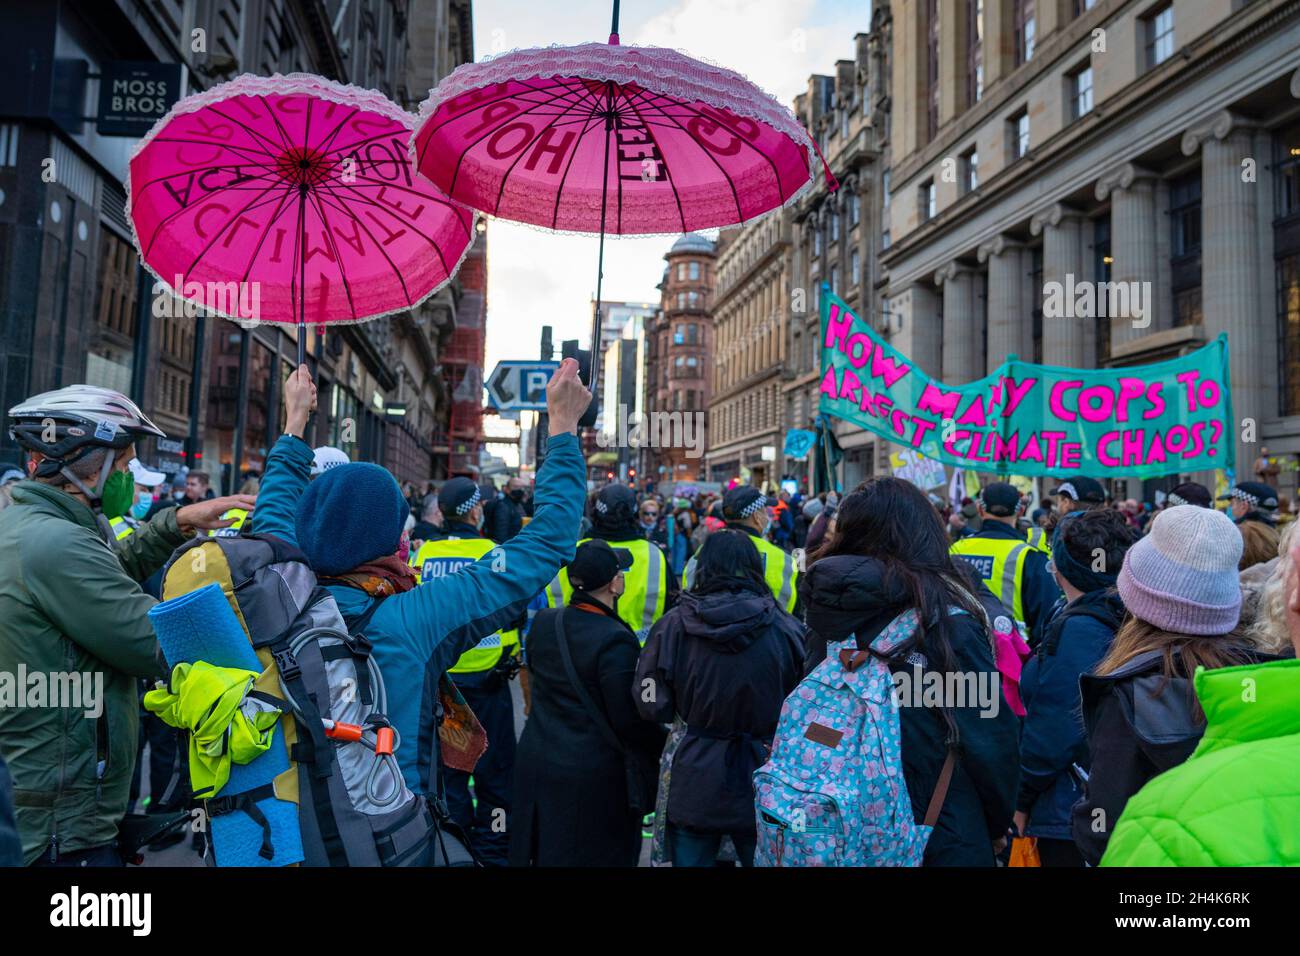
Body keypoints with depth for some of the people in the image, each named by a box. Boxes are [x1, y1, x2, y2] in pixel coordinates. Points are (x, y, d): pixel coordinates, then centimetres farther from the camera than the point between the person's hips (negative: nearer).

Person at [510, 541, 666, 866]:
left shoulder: (542, 622, -3)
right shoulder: (615, 640, -23)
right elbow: (631, 720, -18)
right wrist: (666, 752, -3)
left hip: (536, 764, 6)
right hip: (593, 777, -6)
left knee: (543, 851, 20)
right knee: (595, 855, 12)